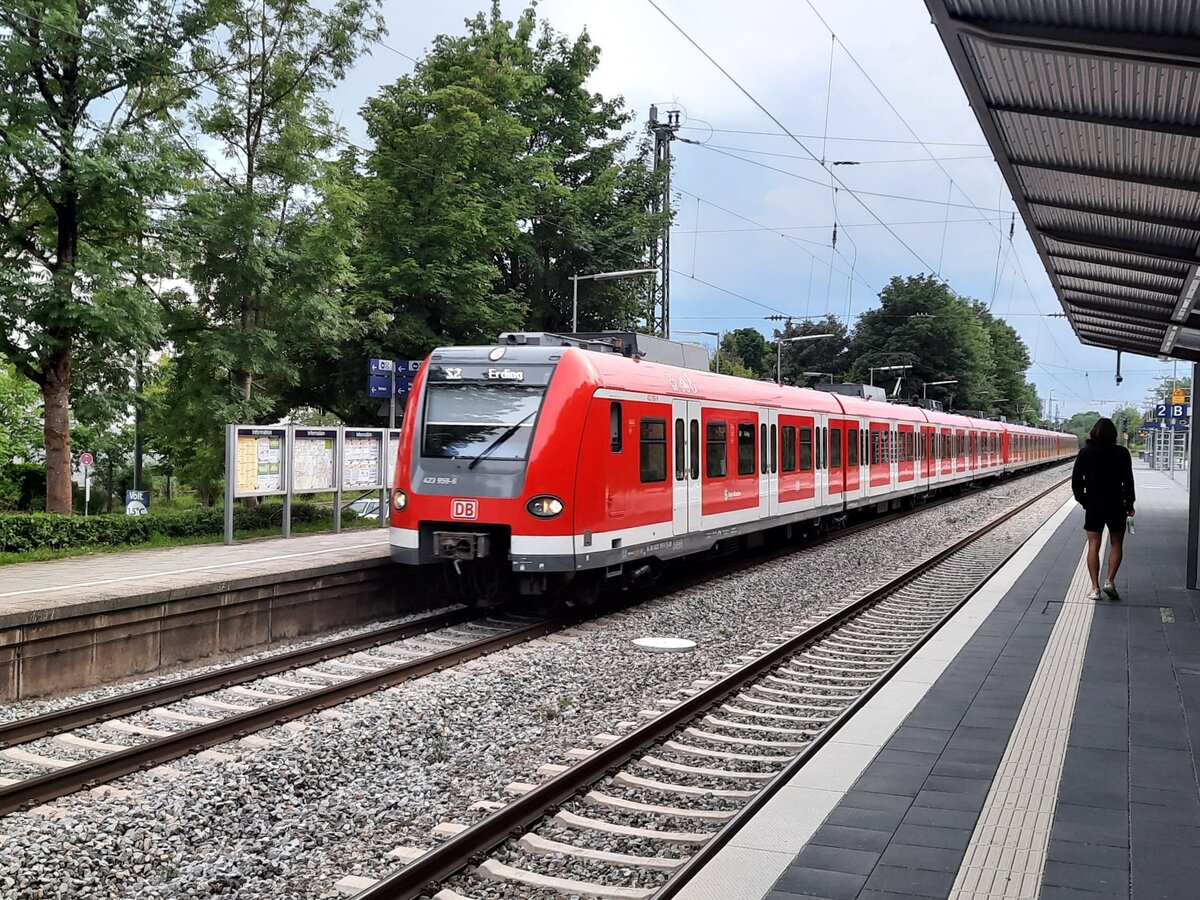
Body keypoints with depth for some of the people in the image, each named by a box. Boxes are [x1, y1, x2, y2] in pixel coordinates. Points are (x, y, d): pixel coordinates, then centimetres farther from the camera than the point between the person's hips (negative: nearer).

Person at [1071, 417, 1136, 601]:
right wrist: (1129, 505, 3)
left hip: (1093, 507, 1)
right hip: (1116, 506, -1)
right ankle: (1110, 581, -2)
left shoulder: (1085, 453, -2)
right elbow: (1128, 481, -7)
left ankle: (1095, 588, 1)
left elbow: (1076, 481, -1)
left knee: (1093, 546, 5)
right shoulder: (1121, 453, -6)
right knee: (1116, 544, 13)